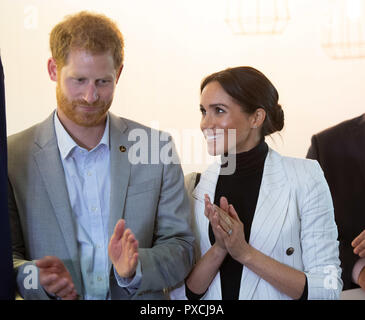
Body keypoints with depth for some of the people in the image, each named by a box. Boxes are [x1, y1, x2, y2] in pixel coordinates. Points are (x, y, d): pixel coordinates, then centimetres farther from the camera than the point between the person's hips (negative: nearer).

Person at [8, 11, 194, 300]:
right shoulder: (13, 157, -7)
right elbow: (7, 257, -5)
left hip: (140, 297, -1)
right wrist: (37, 277, -25)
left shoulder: (157, 148, -3)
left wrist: (135, 268, -21)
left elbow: (180, 248, -3)